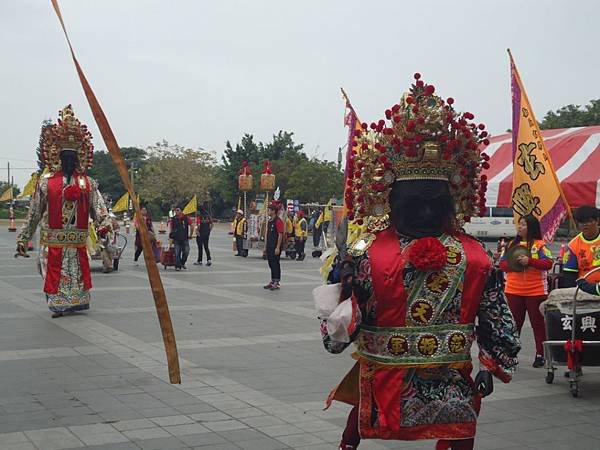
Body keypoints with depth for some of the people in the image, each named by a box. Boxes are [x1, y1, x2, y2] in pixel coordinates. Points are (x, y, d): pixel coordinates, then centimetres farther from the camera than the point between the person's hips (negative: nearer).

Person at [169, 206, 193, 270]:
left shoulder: (186, 218, 0)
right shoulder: (173, 219, 4)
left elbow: (191, 226, 8)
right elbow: (171, 228, 10)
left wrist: (190, 235, 5)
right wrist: (171, 236, 7)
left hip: (185, 238, 0)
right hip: (176, 239, 0)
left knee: (186, 252, -3)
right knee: (177, 253, -3)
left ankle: (182, 263, 19)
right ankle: (177, 266, 1)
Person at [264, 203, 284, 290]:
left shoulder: (278, 221, -14)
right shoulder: (269, 221, 15)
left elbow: (280, 235, -17)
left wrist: (278, 248, -20)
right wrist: (265, 246, 18)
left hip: (275, 247, -9)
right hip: (269, 247, 9)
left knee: (275, 264, -5)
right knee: (271, 264, 12)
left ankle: (277, 283, 1)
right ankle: (272, 281, 20)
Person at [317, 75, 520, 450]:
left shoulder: (365, 255, -14)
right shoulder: (476, 257, -7)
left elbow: (337, 337, -11)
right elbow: (501, 329, 0)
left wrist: (334, 289, 5)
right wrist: (492, 370, 17)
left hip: (386, 403, -2)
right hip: (454, 401, 2)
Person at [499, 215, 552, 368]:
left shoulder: (540, 245, -3)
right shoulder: (512, 244, 12)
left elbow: (548, 263, -13)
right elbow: (502, 263, 10)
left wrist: (529, 261, -22)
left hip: (536, 291, -4)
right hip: (513, 291, 4)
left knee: (538, 323, 4)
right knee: (514, 323, 8)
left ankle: (540, 355, 11)